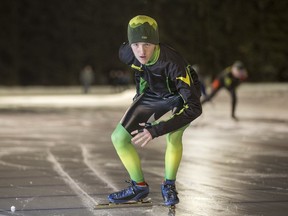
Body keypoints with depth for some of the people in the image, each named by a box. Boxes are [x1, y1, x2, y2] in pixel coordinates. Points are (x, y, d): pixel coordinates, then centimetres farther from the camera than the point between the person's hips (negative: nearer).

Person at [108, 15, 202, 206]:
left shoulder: (173, 63, -42)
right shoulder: (126, 53, -26)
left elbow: (194, 108, -43)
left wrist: (155, 130, -45)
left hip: (183, 95, -5)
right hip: (153, 93, 5)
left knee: (173, 136, -31)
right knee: (119, 137, -5)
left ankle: (169, 185, -6)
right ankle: (139, 186, 13)